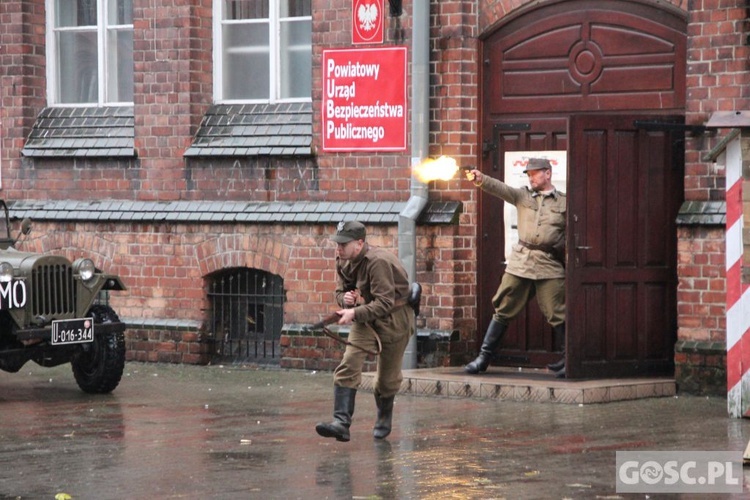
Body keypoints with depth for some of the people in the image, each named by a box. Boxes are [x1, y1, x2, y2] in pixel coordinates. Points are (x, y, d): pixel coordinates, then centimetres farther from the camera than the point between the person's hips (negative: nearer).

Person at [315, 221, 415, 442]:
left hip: (393, 318, -6)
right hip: (365, 318, 6)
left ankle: (384, 421, 32)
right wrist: (345, 298, -15)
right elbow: (341, 290, 10)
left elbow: (384, 303, -31)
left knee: (387, 377, 7)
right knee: (348, 367, -14)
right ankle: (341, 422, -22)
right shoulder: (344, 262, -4)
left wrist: (354, 313, -39)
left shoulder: (378, 262, -29)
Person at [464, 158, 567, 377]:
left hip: (550, 265, -3)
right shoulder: (522, 196, 11)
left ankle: (567, 361, 5)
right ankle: (484, 357, 10)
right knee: (503, 310, 5)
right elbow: (499, 188, -5)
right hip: (520, 262, 3)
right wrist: (480, 180, -22)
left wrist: (564, 250, -6)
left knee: (556, 315, -4)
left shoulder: (563, 202, 6)